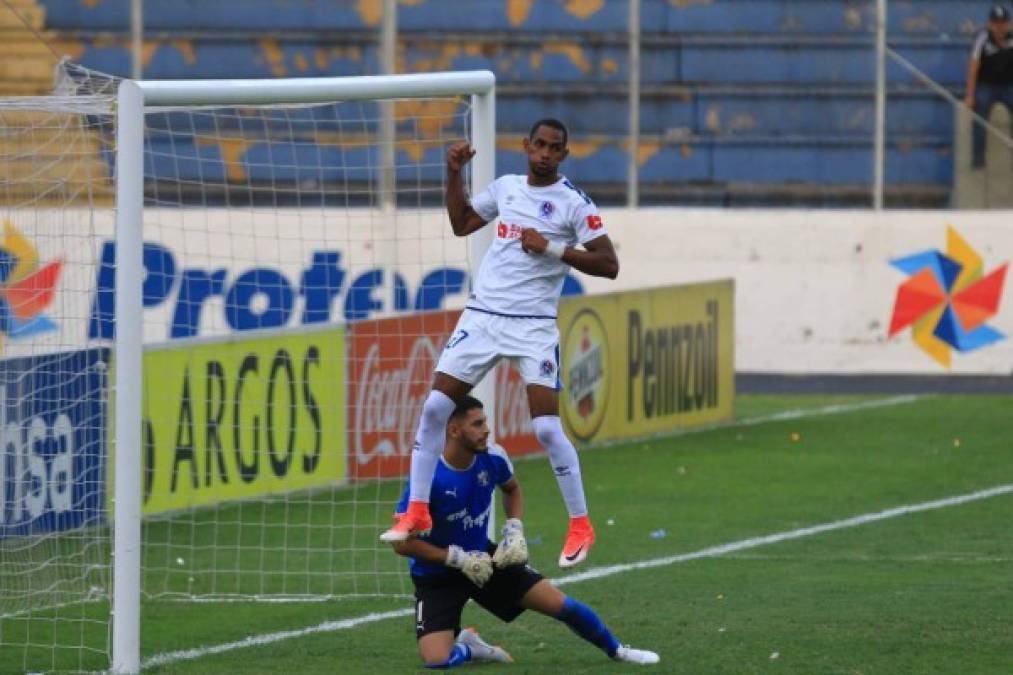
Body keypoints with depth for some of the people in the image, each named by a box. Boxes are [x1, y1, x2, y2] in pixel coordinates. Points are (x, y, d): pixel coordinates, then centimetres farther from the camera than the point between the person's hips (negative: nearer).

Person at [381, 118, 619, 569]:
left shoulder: (574, 203, -4)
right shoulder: (505, 187, 11)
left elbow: (608, 264, -9)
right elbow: (461, 223, 26)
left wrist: (552, 248, -17)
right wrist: (454, 174, 14)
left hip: (533, 326, -5)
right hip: (482, 315, 5)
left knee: (546, 426, -12)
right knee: (435, 407, -3)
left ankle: (580, 526, 1)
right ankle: (417, 511, 6)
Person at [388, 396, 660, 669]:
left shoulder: (492, 457, -11)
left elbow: (512, 489, 15)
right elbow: (402, 542, -21)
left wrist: (515, 530, -3)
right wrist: (459, 559, -23)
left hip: (483, 556, 4)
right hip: (436, 575, -4)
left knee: (559, 603, 0)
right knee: (436, 660, -22)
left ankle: (616, 650, 26)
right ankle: (467, 648, 14)